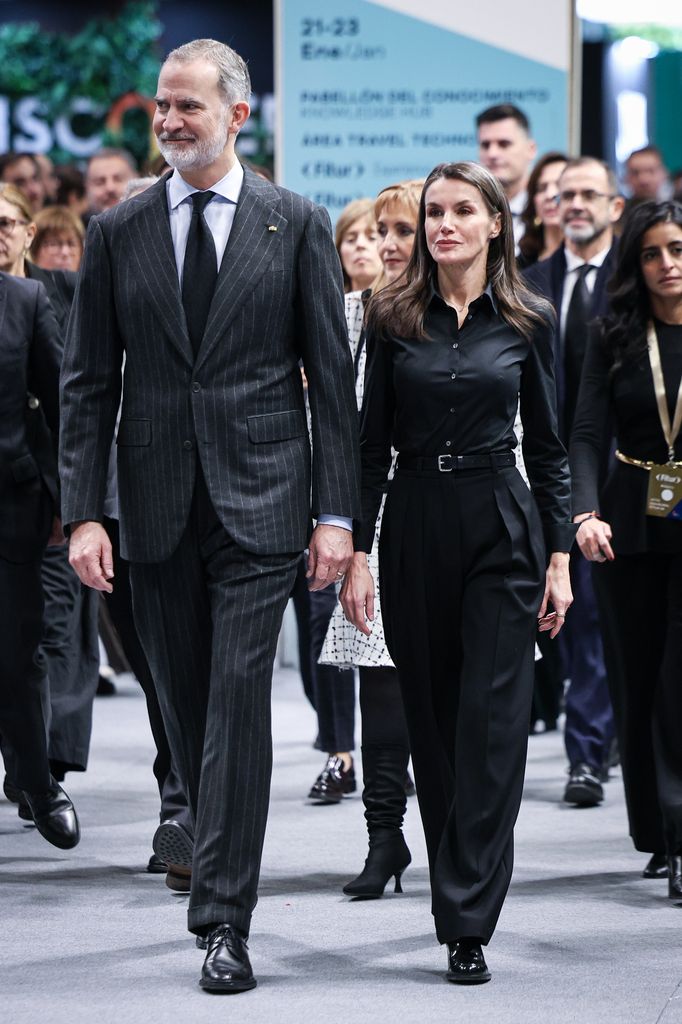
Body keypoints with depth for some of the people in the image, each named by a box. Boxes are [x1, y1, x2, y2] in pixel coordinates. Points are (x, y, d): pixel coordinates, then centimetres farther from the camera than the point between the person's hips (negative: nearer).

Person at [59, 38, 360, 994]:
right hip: (156, 506, 3)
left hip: (260, 499, -2)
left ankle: (224, 920, -5)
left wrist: (337, 512, -5)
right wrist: (83, 512, -3)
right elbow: (88, 382, 5)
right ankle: (209, 825, 36)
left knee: (239, 696, -8)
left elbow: (332, 376, 1)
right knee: (184, 694, 10)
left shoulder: (297, 225, 1)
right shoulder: (117, 232, 6)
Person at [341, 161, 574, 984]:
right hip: (414, 530, 2)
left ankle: (469, 923, -9)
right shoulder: (393, 320, 4)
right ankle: (453, 888, 23)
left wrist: (560, 558, 1)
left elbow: (547, 446, 6)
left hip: (501, 529, -1)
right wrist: (356, 552, -2)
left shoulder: (526, 323, 3)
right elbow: (371, 443, 4)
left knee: (492, 722, -8)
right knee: (431, 721, 9)